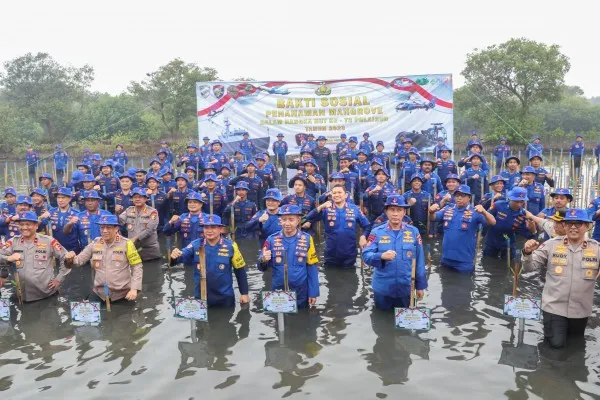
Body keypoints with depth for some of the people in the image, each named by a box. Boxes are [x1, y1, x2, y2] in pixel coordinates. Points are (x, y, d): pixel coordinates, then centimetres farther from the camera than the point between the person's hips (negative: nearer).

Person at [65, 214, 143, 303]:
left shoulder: (126, 244, -7)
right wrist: (71, 259, -18)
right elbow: (79, 260, 5)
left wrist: (134, 289, -16)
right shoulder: (94, 243, 4)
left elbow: (137, 267, -7)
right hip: (100, 292, 3)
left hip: (122, 293, -3)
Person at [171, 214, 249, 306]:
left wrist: (244, 293, -1)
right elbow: (182, 256, -22)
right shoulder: (195, 245, -6)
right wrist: (175, 256, -45)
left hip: (225, 297, -1)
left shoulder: (230, 246, -10)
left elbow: (240, 271, -3)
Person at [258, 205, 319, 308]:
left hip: (301, 292, -1)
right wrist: (263, 260, -23)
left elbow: (311, 267, -2)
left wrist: (313, 292, -4)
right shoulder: (272, 239, -4)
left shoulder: (307, 239, -7)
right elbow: (262, 267, -1)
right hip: (278, 291, 1)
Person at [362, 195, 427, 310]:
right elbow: (366, 255, -14)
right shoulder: (377, 232, -6)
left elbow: (419, 260, 2)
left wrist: (420, 285, 3)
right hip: (383, 288, -1)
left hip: (405, 287, 1)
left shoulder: (413, 232, -2)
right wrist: (382, 256, -33)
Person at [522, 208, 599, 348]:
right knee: (556, 343, 2)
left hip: (581, 309, 2)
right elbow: (529, 267, -6)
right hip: (554, 306, -2)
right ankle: (551, 326, 31)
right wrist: (527, 253, -26)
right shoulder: (552, 244, -6)